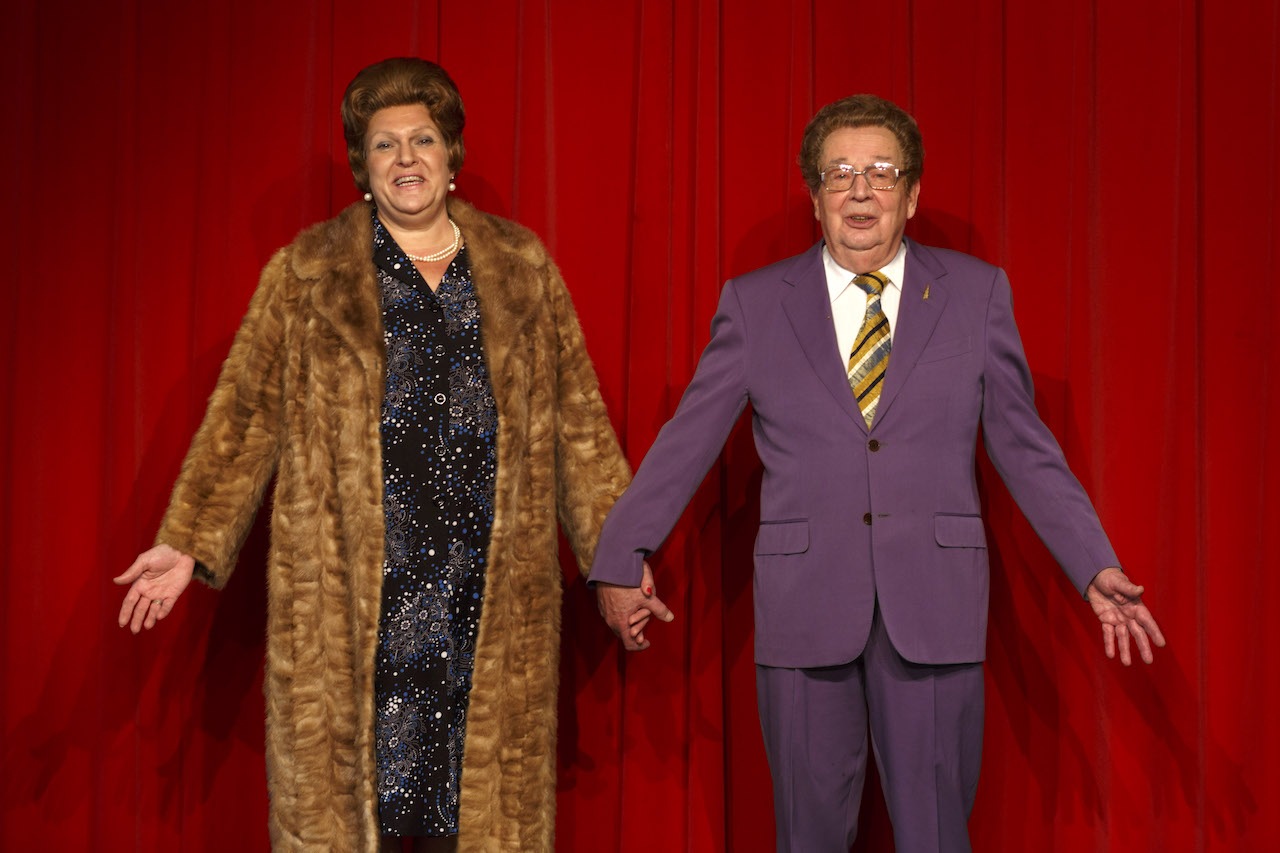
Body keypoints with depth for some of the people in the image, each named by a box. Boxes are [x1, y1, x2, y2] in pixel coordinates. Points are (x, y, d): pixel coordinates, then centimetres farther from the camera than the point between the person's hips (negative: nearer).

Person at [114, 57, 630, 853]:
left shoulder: (521, 266, 11)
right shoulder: (308, 273, 6)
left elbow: (576, 418, 12)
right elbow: (247, 413, 4)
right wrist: (190, 543, -5)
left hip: (492, 590, 2)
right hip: (352, 592, -1)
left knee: (489, 785, 4)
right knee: (348, 783, 0)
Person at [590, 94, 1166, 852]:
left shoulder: (978, 293, 5)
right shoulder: (755, 303, 5)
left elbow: (1025, 447, 5)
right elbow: (686, 442, 5)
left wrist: (1097, 571, -2)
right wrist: (623, 559, -1)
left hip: (934, 613, 0)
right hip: (803, 609, 0)